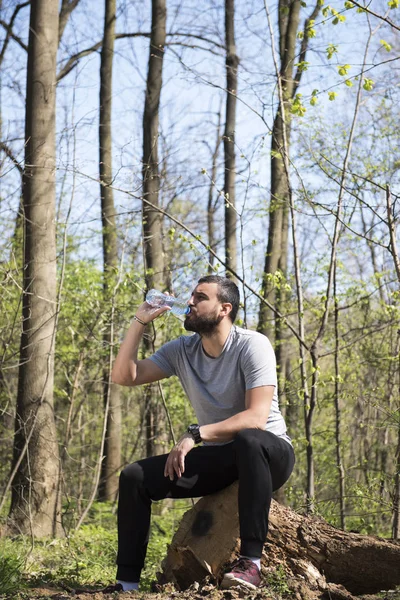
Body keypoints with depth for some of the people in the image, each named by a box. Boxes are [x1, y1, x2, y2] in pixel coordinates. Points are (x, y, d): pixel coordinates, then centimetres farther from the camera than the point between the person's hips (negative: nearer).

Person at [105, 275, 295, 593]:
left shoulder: (252, 345, -18)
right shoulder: (181, 350, 1)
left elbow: (256, 418, -28)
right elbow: (123, 376, -4)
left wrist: (195, 434, -35)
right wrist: (140, 322, -10)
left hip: (267, 454, -6)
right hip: (218, 457, 6)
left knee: (247, 439, -42)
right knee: (134, 477, -8)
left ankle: (251, 561, -39)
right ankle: (128, 581, -6)